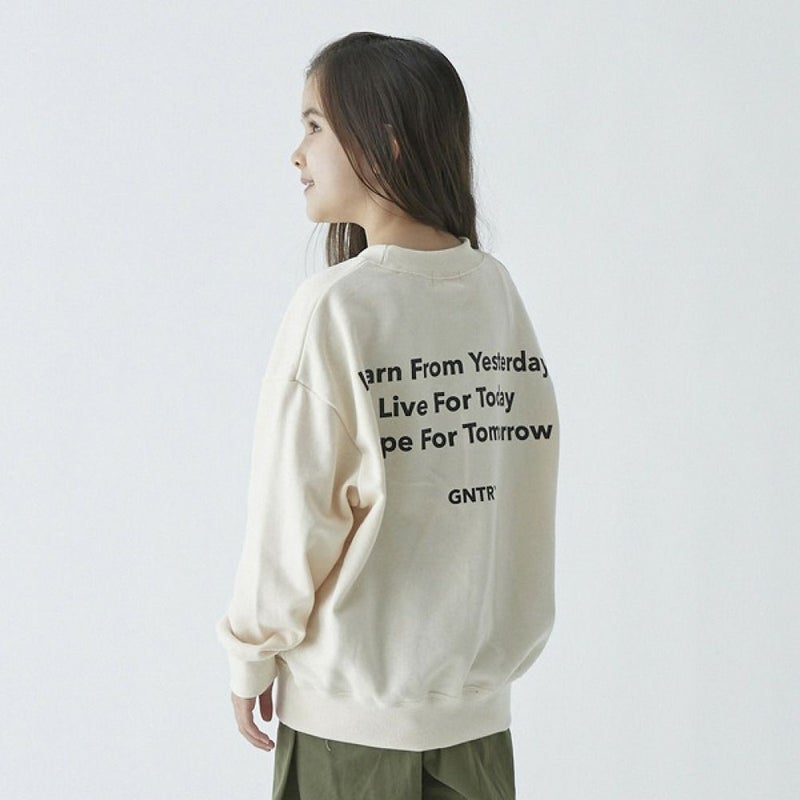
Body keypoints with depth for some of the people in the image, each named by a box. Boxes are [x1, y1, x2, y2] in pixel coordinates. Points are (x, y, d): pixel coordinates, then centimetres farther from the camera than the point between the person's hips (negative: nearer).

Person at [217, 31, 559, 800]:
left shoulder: (335, 305, -17)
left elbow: (293, 508, -13)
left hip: (353, 703, -4)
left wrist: (250, 657, 0)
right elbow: (529, 457, 5)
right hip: (479, 692, 5)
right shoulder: (498, 289, -2)